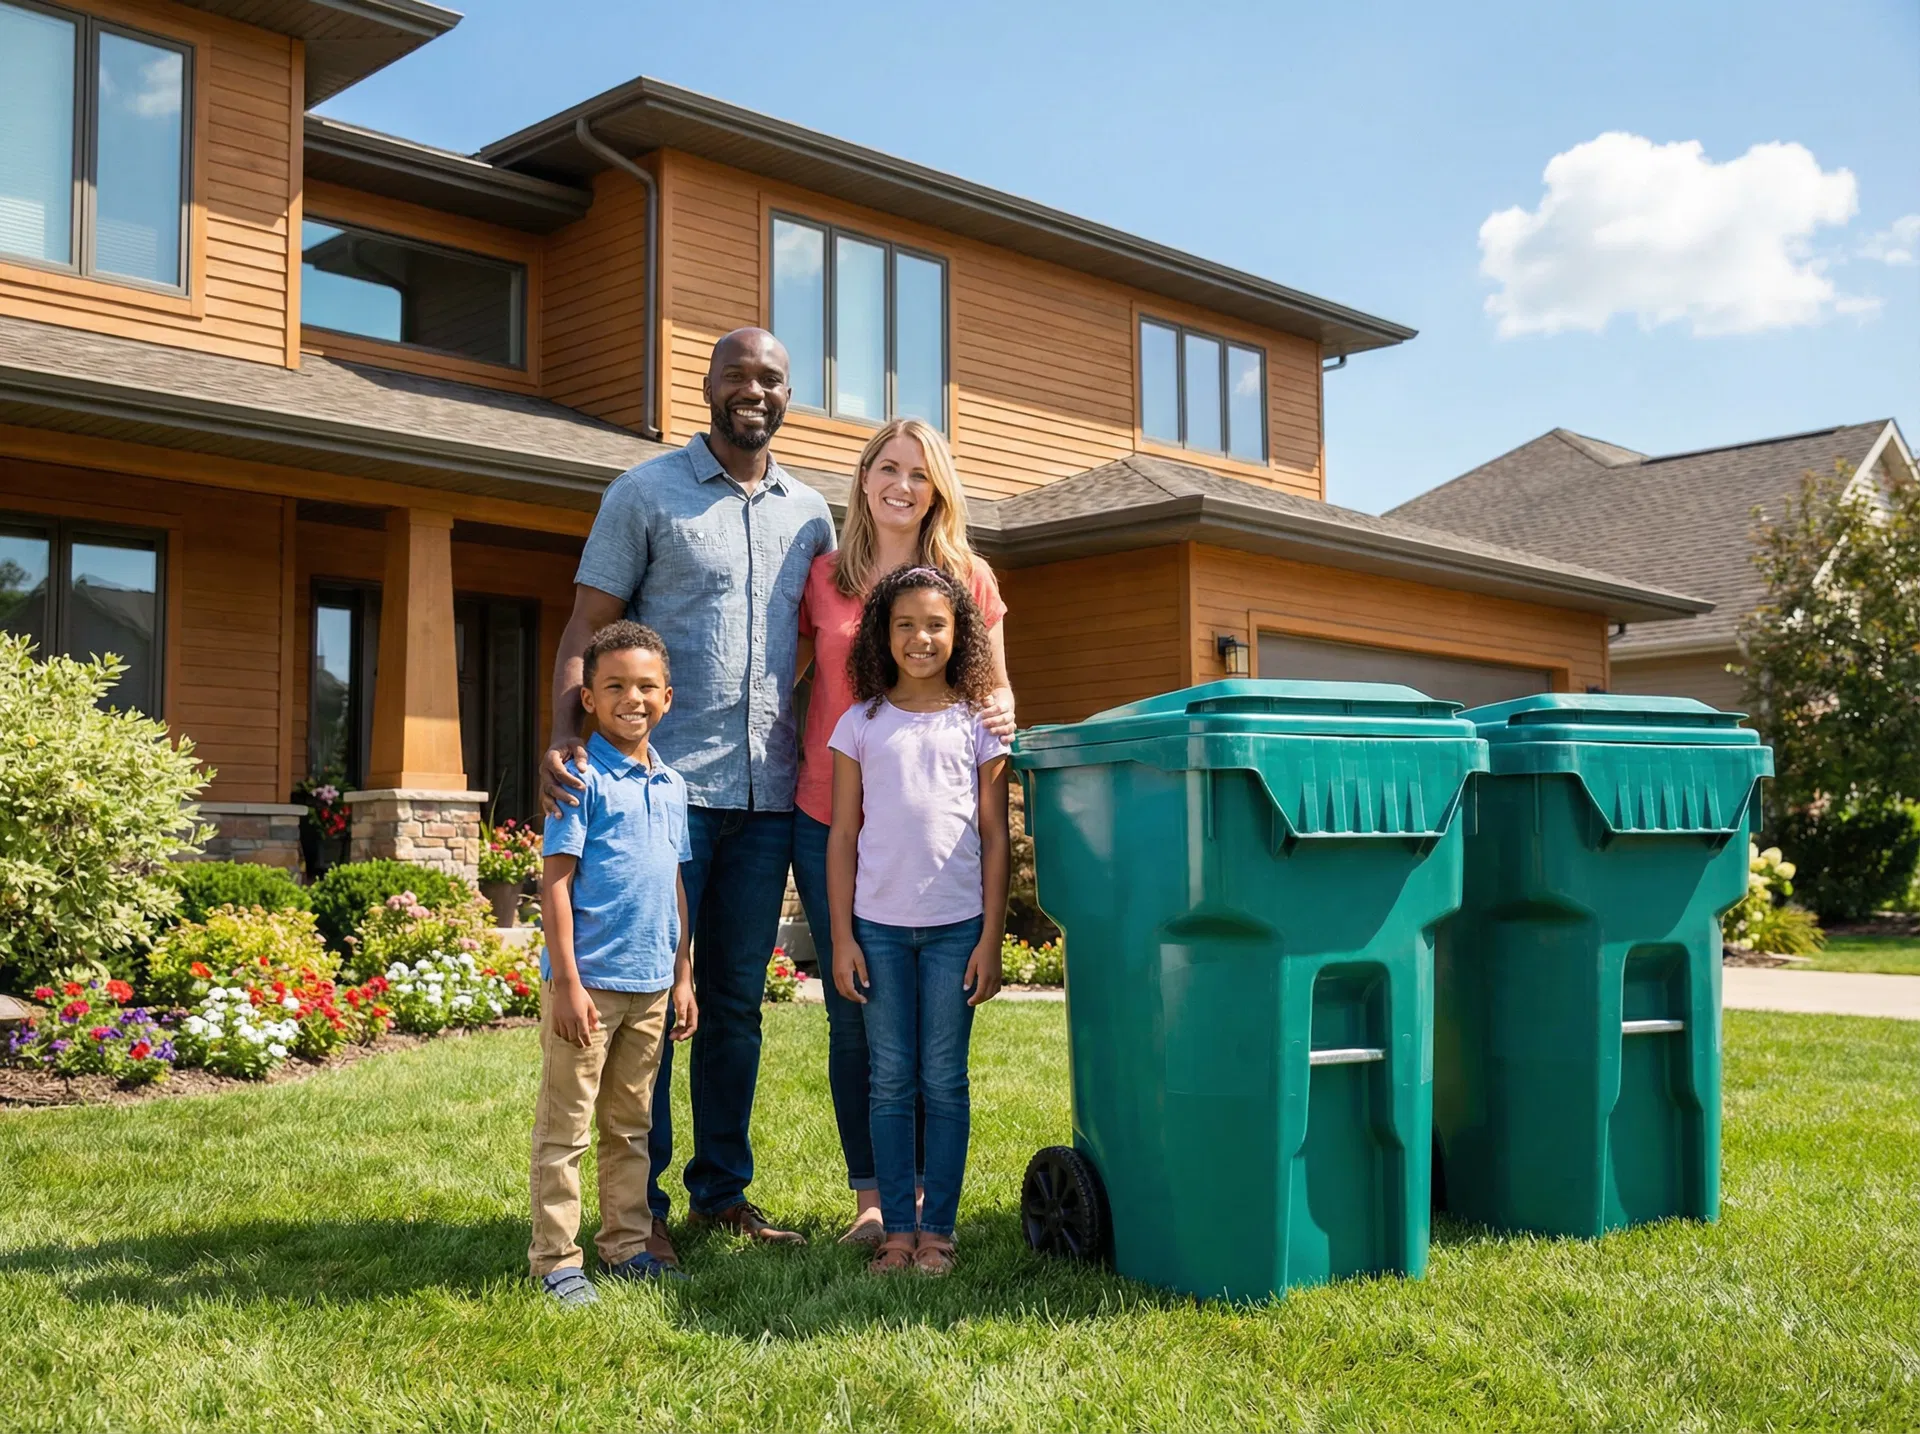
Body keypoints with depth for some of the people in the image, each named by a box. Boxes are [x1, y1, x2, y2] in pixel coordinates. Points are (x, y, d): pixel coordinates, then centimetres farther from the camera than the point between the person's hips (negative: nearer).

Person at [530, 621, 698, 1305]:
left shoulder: (672, 785, 11)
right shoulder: (581, 777, -9)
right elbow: (556, 881, -11)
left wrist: (683, 977, 15)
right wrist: (568, 983, -15)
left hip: (651, 985, 7)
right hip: (588, 982, -7)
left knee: (631, 1126, 16)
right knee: (565, 1129, 2)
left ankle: (627, 1244, 26)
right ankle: (555, 1260, 10)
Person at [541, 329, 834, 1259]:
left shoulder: (810, 513, 14)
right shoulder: (646, 494, 2)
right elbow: (587, 628, -2)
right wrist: (564, 736, -18)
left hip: (768, 796, 4)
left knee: (737, 1001, 12)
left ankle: (723, 1189, 23)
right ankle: (640, 1205, 10)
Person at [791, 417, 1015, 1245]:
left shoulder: (969, 579, 5)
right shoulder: (822, 579, 6)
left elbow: (993, 686, 13)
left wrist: (1000, 714, -10)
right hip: (831, 819, 1)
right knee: (852, 1014, 5)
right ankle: (868, 1193, 18)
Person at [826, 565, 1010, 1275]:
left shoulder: (977, 723, 4)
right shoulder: (861, 724, 6)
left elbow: (994, 837, 4)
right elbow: (843, 836, 6)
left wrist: (991, 939, -2)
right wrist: (842, 938, 1)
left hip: (956, 924, -1)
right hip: (879, 924, 1)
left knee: (945, 1082, 4)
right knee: (890, 1082, 5)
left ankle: (937, 1229, 12)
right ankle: (897, 1229, 13)